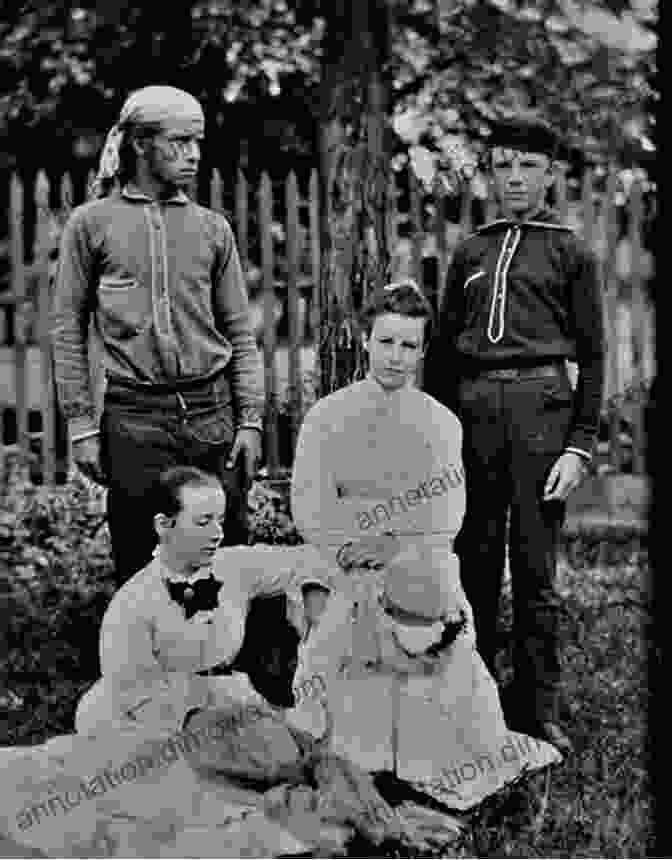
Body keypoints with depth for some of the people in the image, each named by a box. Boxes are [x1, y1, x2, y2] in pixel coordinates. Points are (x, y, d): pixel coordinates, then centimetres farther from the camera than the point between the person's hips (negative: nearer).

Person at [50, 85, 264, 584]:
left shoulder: (212, 229, 9)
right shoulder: (92, 224, 2)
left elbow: (240, 332, 10)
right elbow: (68, 329, 3)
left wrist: (251, 420, 2)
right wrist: (81, 425, -3)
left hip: (212, 411, 2)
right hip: (134, 418, -2)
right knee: (141, 569, 3)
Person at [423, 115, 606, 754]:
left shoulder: (570, 253, 10)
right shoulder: (470, 252, 18)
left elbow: (592, 356, 6)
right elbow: (442, 348, 19)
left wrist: (579, 445, -3)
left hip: (541, 402, -3)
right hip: (471, 406, 3)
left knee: (535, 568, -1)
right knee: (472, 562, 4)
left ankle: (537, 709, 7)